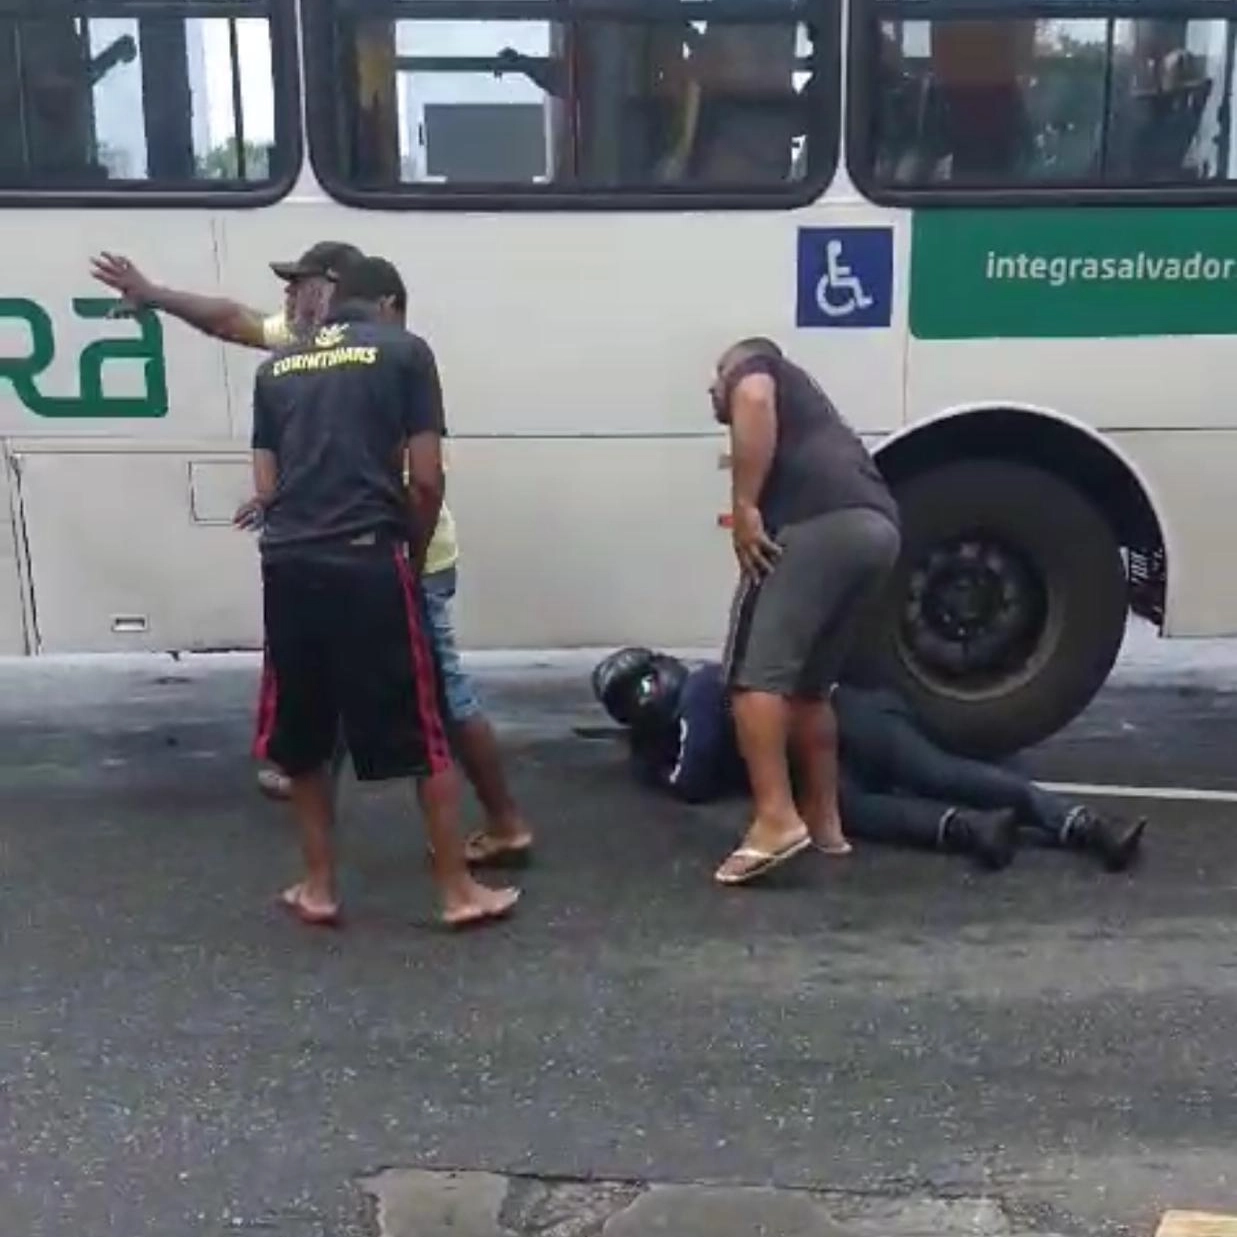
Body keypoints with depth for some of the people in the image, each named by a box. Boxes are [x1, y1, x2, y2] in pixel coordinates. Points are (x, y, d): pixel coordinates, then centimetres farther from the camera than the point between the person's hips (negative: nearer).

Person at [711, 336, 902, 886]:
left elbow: (755, 401, -8)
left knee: (756, 674, -8)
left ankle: (776, 819, -16)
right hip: (877, 528, 9)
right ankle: (824, 821, 19)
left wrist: (744, 507, -12)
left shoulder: (752, 367, 20)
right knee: (809, 686, 17)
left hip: (817, 523, -8)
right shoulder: (800, 398, 41)